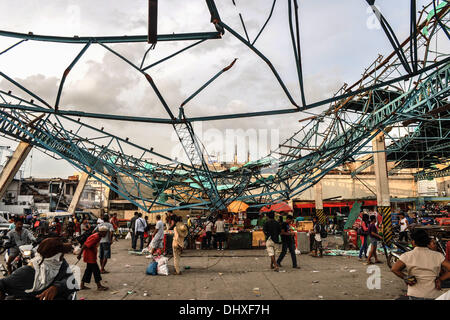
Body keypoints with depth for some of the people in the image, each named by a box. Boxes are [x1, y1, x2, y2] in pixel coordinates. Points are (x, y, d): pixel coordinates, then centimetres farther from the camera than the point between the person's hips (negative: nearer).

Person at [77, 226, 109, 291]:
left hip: (92, 256, 10)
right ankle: (99, 286, 2)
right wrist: (80, 254, -22)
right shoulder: (95, 237, -25)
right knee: (96, 270, -5)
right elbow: (85, 245, -25)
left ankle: (82, 285, 24)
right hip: (89, 256, -10)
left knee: (89, 270, 15)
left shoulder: (99, 236, 6)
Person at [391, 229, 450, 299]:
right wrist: (440, 279, -1)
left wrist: (405, 277, -4)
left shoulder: (407, 255, -7)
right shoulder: (437, 256, -1)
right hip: (435, 295, 2)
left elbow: (394, 269, -18)